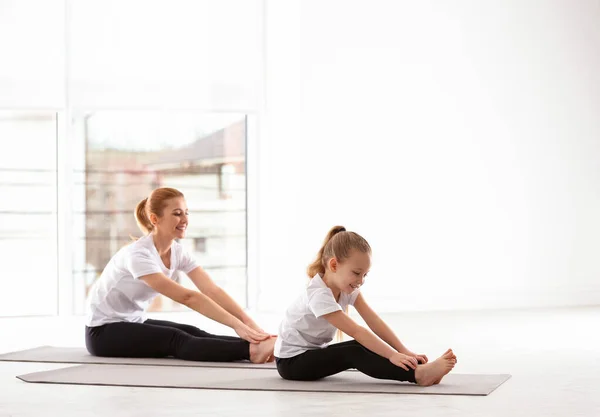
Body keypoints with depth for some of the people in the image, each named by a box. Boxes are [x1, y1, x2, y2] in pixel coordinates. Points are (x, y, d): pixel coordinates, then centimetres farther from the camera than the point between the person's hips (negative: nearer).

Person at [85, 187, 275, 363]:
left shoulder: (178, 252, -3)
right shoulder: (138, 255, -28)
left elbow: (213, 290, -15)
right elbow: (187, 297, -34)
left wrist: (250, 323, -27)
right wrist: (236, 324, -39)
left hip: (134, 322, 8)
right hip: (103, 331, -8)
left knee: (191, 332, -19)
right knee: (176, 339, -30)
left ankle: (255, 347, -41)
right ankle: (252, 351, -50)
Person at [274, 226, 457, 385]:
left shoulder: (348, 288, -4)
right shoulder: (319, 295, -29)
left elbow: (374, 322, -12)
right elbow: (357, 331, -34)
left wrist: (403, 351, -22)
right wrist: (392, 356, -39)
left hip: (314, 352, 8)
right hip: (291, 361, -8)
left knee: (362, 349, -16)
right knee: (354, 352, -28)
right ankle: (418, 374, -39)